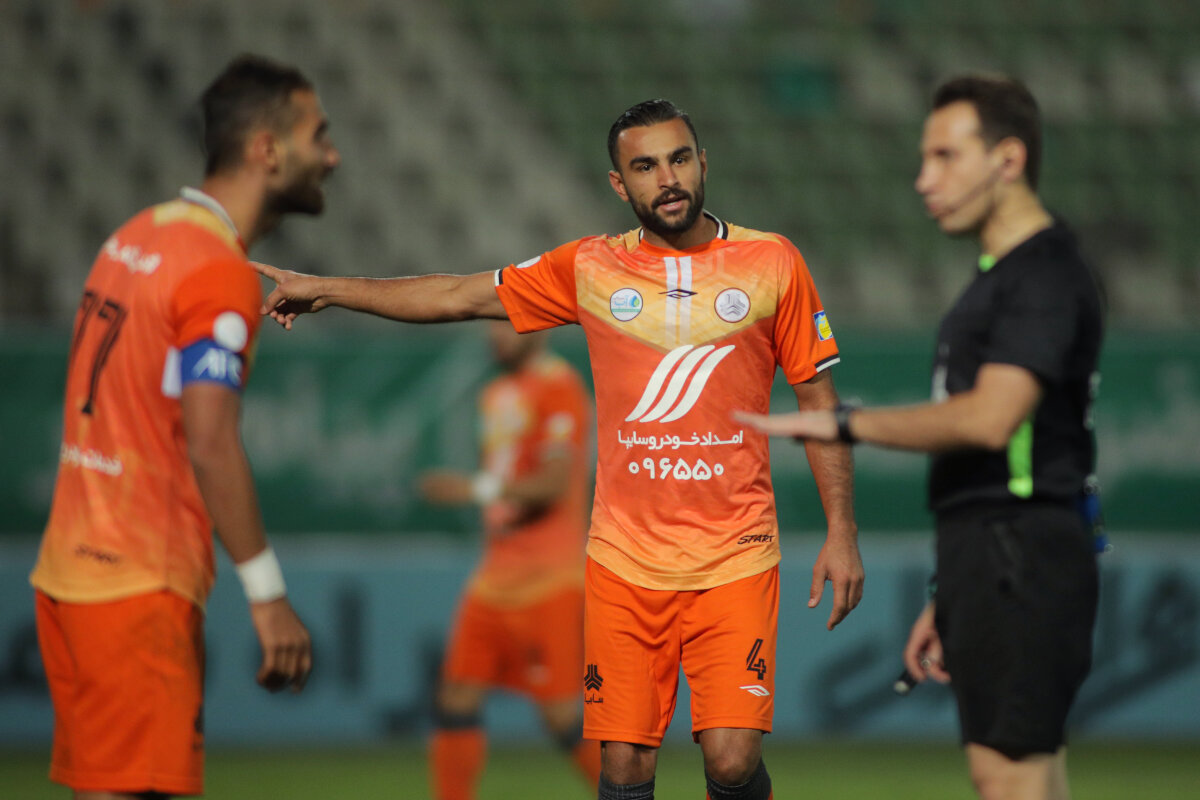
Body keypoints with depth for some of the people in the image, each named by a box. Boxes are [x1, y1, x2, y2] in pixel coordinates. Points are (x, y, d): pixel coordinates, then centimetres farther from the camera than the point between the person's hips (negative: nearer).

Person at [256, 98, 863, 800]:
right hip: (624, 558, 2)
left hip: (735, 558, -2)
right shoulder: (590, 269, 5)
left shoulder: (773, 263, 2)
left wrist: (842, 531, 1)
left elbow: (819, 399, 7)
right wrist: (326, 290, 14)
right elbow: (461, 297, 14)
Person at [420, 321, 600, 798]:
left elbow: (555, 482, -20)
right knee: (457, 697, 1)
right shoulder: (498, 393, 18)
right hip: (497, 573, 8)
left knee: (562, 712, -7)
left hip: (548, 575, -8)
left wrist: (478, 489, -29)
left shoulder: (558, 387, -10)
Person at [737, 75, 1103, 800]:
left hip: (1023, 565, -10)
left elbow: (987, 418, -24)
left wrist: (844, 424, -14)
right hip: (987, 564, 10)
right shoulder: (999, 276, 20)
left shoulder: (1046, 274, -11)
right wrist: (950, 601, 23)